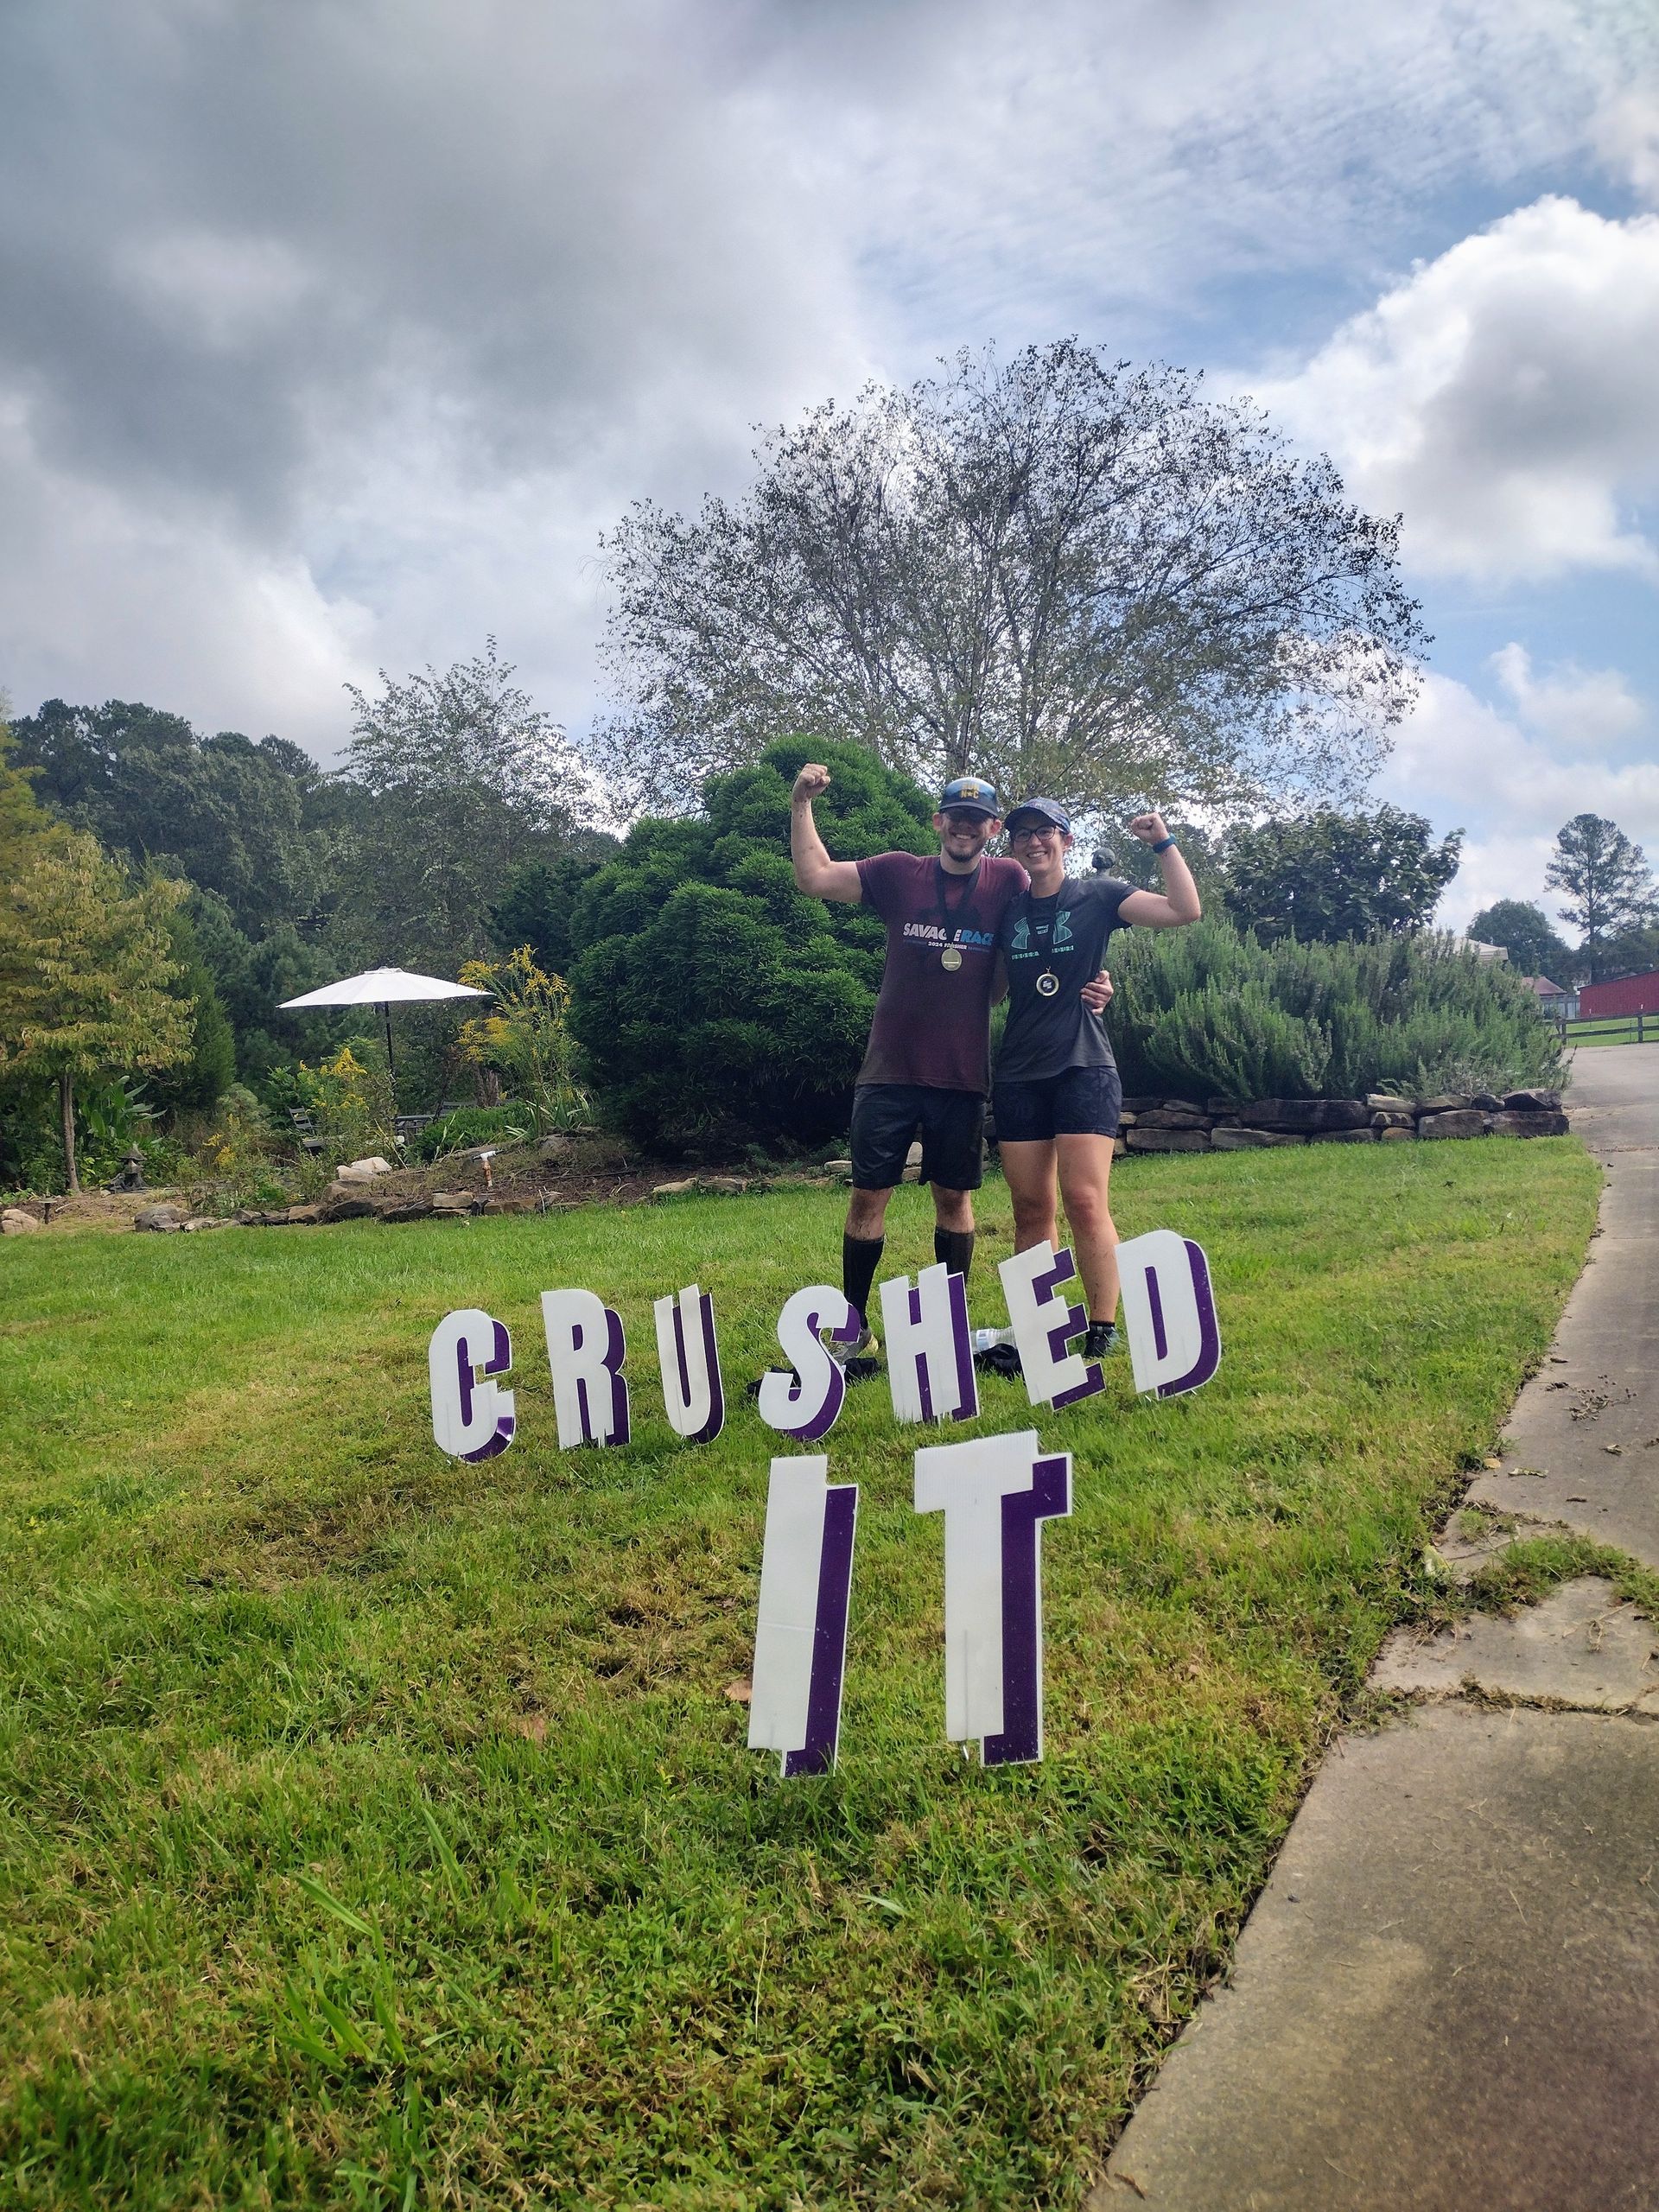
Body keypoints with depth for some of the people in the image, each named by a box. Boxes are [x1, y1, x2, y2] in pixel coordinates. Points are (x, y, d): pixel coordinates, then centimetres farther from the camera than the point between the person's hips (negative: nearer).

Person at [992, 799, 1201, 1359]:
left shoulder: (1097, 896, 3)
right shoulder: (1006, 908, 13)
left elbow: (1185, 910, -6)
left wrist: (1163, 843, -8)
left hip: (1083, 1067, -4)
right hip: (1018, 1074, 4)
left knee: (1085, 1202, -11)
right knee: (1030, 1208, 4)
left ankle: (1103, 1330, -3)